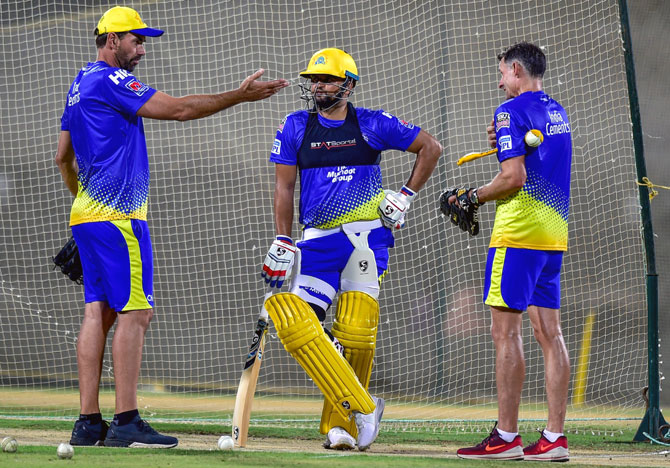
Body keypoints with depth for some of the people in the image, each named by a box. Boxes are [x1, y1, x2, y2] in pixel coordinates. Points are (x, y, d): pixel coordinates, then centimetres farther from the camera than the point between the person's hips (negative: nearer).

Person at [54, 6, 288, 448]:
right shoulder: (111, 81, -11)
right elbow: (178, 108, -18)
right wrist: (239, 96, -17)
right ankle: (126, 421, -13)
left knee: (99, 311, 7)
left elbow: (63, 156, 27)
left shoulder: (81, 84, 19)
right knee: (134, 312, -10)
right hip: (118, 215, -10)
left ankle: (89, 423, 4)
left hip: (87, 214, 10)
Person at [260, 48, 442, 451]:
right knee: (294, 322, -15)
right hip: (319, 238, 3)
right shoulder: (296, 127, 10)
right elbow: (284, 188, 8)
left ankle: (340, 422, 4)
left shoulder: (372, 125, 5)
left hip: (366, 233, -2)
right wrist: (283, 245, 0)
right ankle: (361, 407, -10)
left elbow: (431, 148, 12)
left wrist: (406, 197, 5)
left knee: (356, 334, -11)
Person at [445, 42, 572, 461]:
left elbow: (514, 178, -16)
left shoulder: (512, 111, -9)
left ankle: (506, 436, -9)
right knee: (549, 332, 6)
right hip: (555, 231, 8)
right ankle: (554, 438, 3)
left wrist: (472, 199, -3)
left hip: (519, 230, -8)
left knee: (505, 329, -7)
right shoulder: (557, 112, 18)